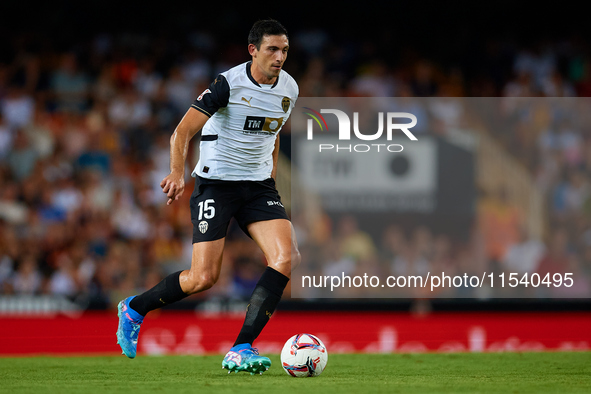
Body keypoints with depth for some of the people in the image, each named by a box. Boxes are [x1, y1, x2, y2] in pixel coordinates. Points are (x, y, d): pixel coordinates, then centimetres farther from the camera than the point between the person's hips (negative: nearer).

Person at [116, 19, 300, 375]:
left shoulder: (289, 89, 4)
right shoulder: (229, 84, -15)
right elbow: (183, 132, -19)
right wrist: (178, 173, -35)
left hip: (259, 185, 5)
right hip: (215, 182, -5)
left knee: (287, 258, -19)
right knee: (204, 278, -12)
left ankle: (240, 351, -17)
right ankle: (135, 309, 17)